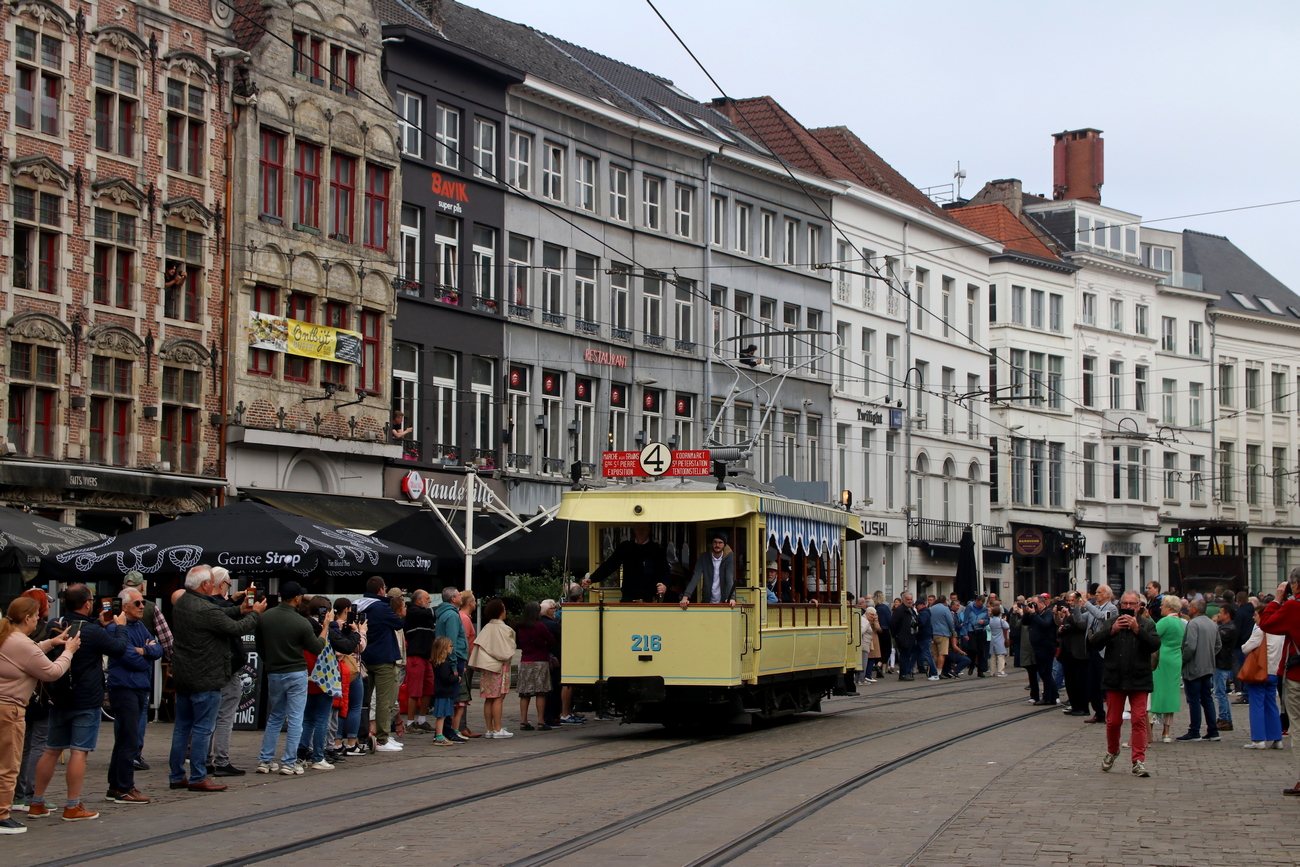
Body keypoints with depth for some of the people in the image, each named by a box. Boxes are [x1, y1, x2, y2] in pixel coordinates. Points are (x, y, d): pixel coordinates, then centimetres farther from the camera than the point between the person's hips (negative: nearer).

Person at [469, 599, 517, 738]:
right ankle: (497, 729, -7)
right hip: (499, 667, -6)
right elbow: (507, 651, -11)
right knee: (498, 698, -5)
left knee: (489, 699, 8)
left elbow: (477, 645, 3)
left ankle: (489, 729, 10)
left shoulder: (486, 628, 6)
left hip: (487, 667, 6)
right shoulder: (504, 629, -11)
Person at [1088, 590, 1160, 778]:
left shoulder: (1147, 624, 6)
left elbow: (1155, 645, -11)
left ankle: (1139, 761, -6)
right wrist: (1112, 630, -17)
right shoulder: (1109, 623, 7)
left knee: (1139, 720, -7)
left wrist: (1137, 629, -21)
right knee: (1113, 720, 7)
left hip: (1139, 681, -1)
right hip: (1115, 679, 1)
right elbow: (1093, 643, -5)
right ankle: (1112, 751, 32)